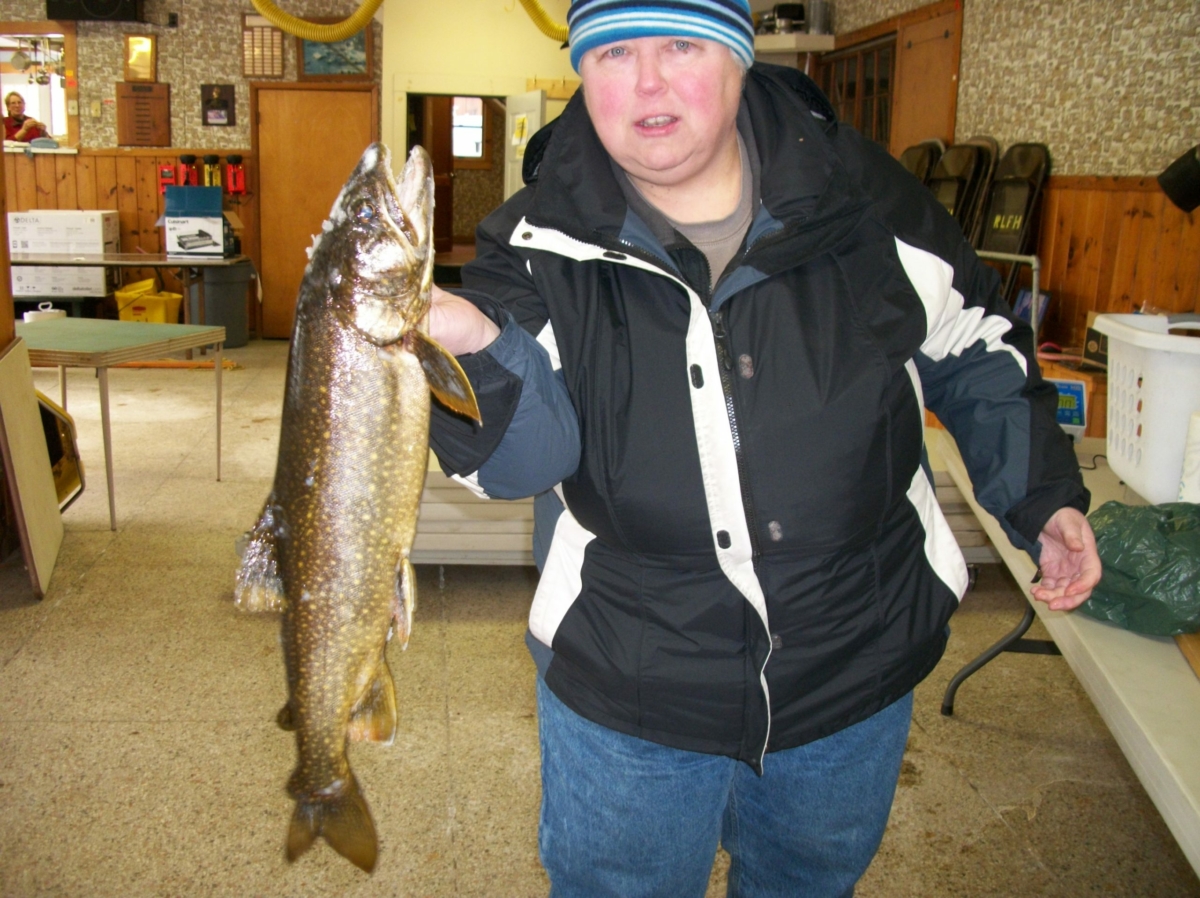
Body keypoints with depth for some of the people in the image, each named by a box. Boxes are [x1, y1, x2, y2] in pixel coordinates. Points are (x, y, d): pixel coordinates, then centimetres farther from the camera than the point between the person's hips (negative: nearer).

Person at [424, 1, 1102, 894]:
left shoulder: (864, 195, -6)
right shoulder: (546, 242, -11)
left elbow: (976, 347, 7)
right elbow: (529, 454, -20)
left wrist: (1043, 494, 5)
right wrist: (479, 349, -39)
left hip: (857, 668, 2)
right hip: (626, 690, -1)